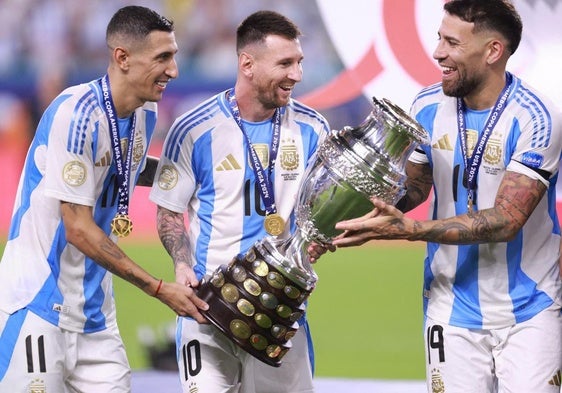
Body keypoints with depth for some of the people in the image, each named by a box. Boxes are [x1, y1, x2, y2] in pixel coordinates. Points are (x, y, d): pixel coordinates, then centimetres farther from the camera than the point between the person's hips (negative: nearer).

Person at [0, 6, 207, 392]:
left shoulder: (147, 111, 4)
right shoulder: (77, 112, -19)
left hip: (95, 310, 7)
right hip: (40, 303, -7)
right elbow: (79, 230, -19)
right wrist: (159, 288, -16)